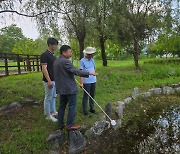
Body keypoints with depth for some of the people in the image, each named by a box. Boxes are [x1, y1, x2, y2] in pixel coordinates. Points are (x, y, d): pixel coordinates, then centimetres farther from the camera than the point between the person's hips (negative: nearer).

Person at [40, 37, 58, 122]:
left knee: (53, 97, 18)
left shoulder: (53, 55, 12)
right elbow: (44, 69, -20)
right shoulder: (44, 55, -14)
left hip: (55, 80, 9)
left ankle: (53, 111, 31)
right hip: (49, 81, -9)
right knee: (48, 98, 2)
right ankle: (48, 115, 13)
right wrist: (49, 81, -23)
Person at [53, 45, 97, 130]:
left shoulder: (56, 61, 12)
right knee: (72, 106, 3)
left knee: (62, 106, 15)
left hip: (61, 88, 9)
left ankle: (60, 124, 24)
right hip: (69, 88, -9)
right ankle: (70, 124, 11)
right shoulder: (65, 61, -18)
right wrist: (89, 73, -17)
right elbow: (76, 71, -22)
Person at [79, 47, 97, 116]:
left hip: (93, 80, 7)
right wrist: (81, 82, -21)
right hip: (86, 82, -6)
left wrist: (94, 74, 10)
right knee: (86, 96, 2)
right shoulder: (82, 60, -11)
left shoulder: (92, 59, 9)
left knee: (92, 95, 16)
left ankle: (92, 108, 29)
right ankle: (85, 111, 13)